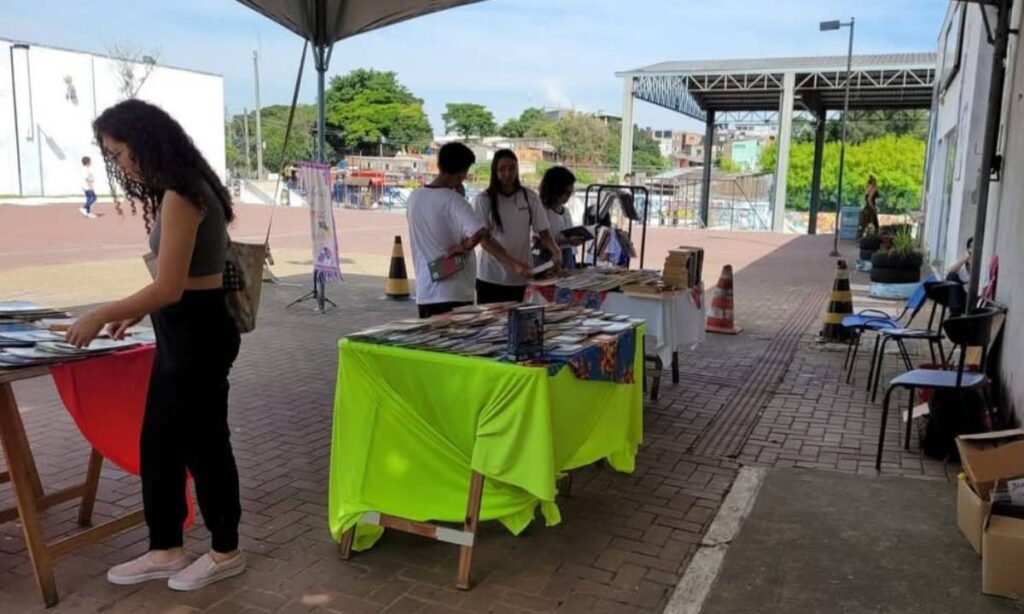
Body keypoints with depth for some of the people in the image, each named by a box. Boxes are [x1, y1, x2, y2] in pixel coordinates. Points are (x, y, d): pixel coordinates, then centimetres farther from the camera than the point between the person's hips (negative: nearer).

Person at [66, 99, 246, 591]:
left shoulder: (180, 197, -18)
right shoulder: (182, 192, 12)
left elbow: (169, 287, -20)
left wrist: (101, 315, -11)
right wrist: (133, 314, 17)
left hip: (198, 332, -10)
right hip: (182, 331, 10)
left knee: (202, 442, 5)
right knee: (158, 443, 16)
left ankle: (226, 552, 23)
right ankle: (165, 551, 30)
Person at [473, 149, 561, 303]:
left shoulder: (530, 197, 1)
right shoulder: (483, 200, -6)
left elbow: (543, 231, 4)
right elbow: (484, 241, -9)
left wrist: (555, 250, -18)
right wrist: (514, 264, -21)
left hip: (520, 278, 2)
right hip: (490, 278, -2)